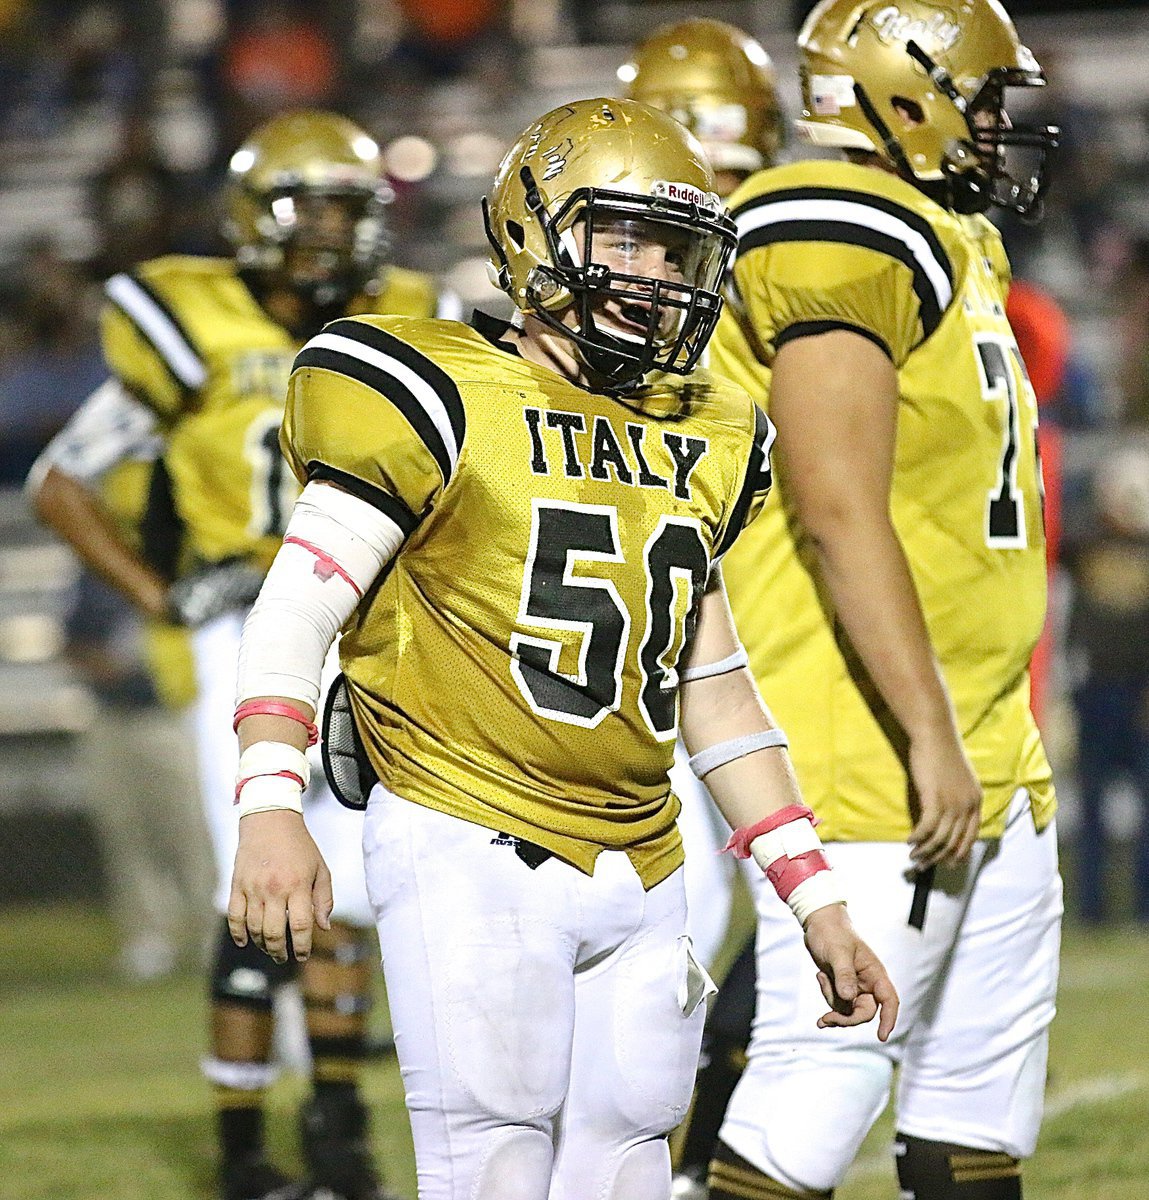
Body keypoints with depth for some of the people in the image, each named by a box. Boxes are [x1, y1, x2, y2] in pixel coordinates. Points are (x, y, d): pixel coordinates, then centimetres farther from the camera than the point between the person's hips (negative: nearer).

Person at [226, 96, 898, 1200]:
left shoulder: (700, 442, 15)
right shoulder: (442, 398, -5)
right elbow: (297, 610, -10)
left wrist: (814, 901, 19)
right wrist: (268, 805, -25)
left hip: (639, 873, 6)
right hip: (471, 853, -6)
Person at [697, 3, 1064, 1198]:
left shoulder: (953, 248, 17)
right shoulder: (842, 238, -14)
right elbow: (841, 517, -20)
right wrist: (929, 738, -21)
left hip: (988, 768, 10)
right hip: (873, 770, -10)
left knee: (981, 1098, 12)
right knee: (822, 1084, -10)